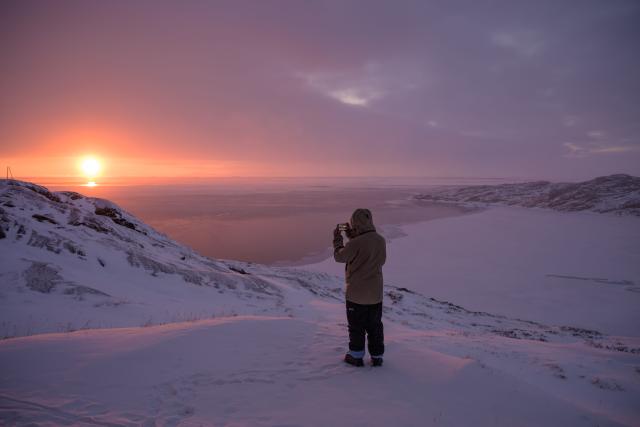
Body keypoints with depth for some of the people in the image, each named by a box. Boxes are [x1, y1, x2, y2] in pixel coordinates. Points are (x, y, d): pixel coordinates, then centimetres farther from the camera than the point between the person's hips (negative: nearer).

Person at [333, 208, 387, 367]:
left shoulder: (356, 243, -24)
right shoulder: (381, 240, -5)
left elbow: (339, 256, -9)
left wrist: (337, 238, 4)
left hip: (356, 295, -5)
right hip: (376, 294, 5)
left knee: (356, 327, 12)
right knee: (375, 326, 17)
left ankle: (356, 356, 22)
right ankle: (377, 356, 25)